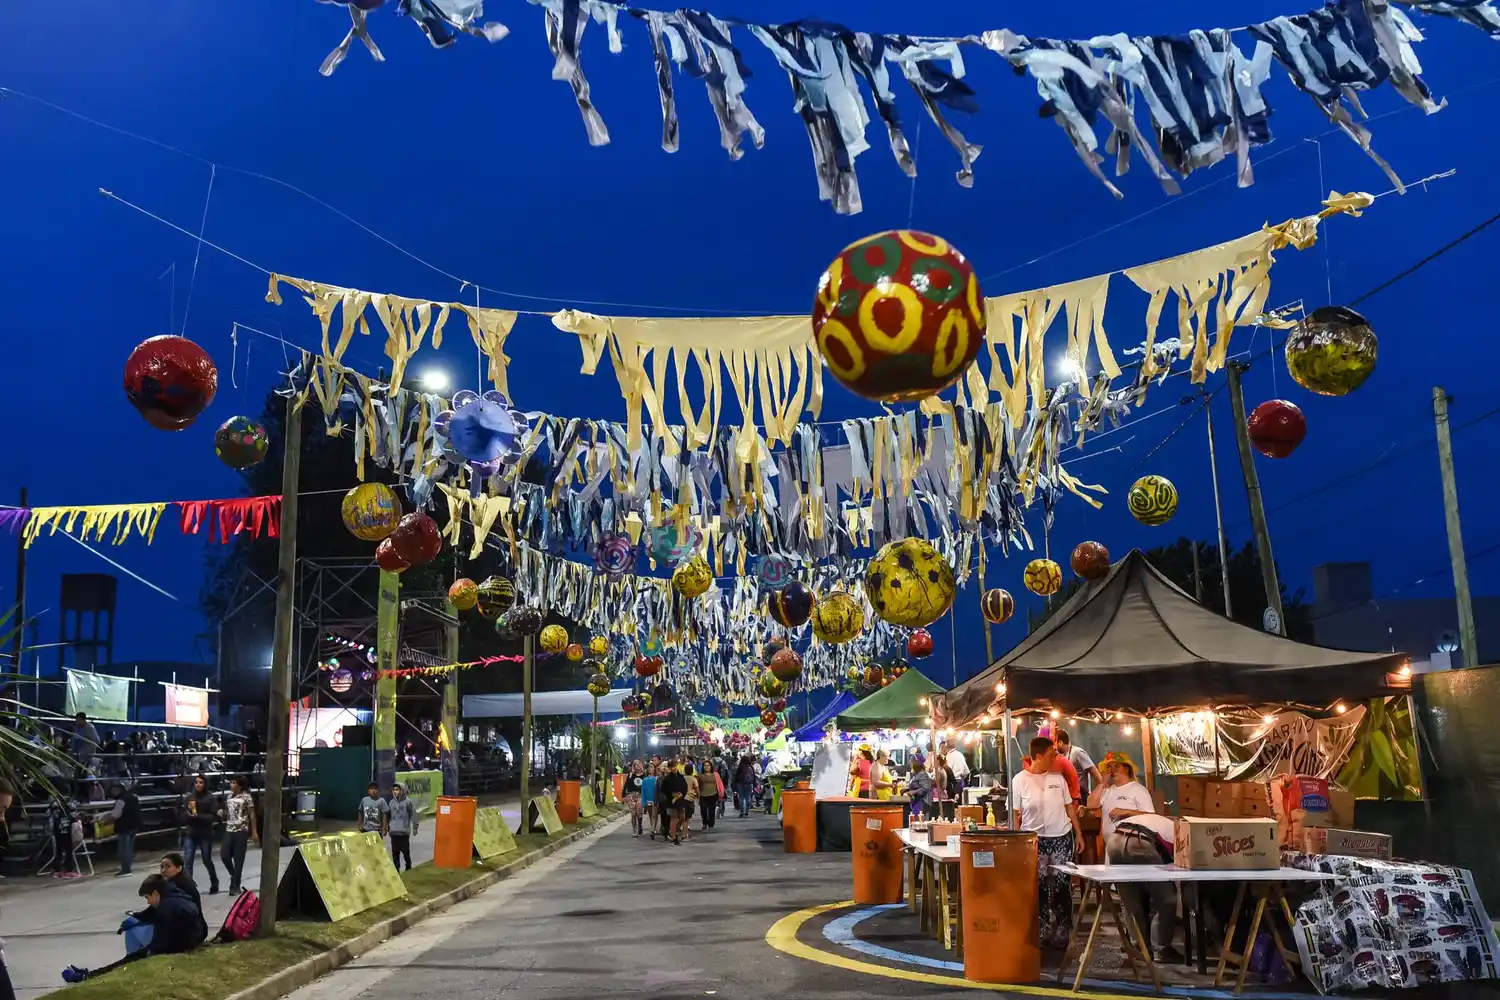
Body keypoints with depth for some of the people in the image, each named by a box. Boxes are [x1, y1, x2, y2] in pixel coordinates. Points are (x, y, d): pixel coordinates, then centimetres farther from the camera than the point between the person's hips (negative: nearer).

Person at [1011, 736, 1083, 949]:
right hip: (1034, 840, -3)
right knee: (1039, 888, 1)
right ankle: (1043, 933, 9)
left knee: (1062, 886, 4)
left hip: (1062, 838, 3)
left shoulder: (1058, 778, 5)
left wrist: (1079, 834, 7)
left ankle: (1062, 933, 11)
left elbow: (1070, 808, 11)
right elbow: (1016, 814, -3)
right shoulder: (1020, 780, -5)